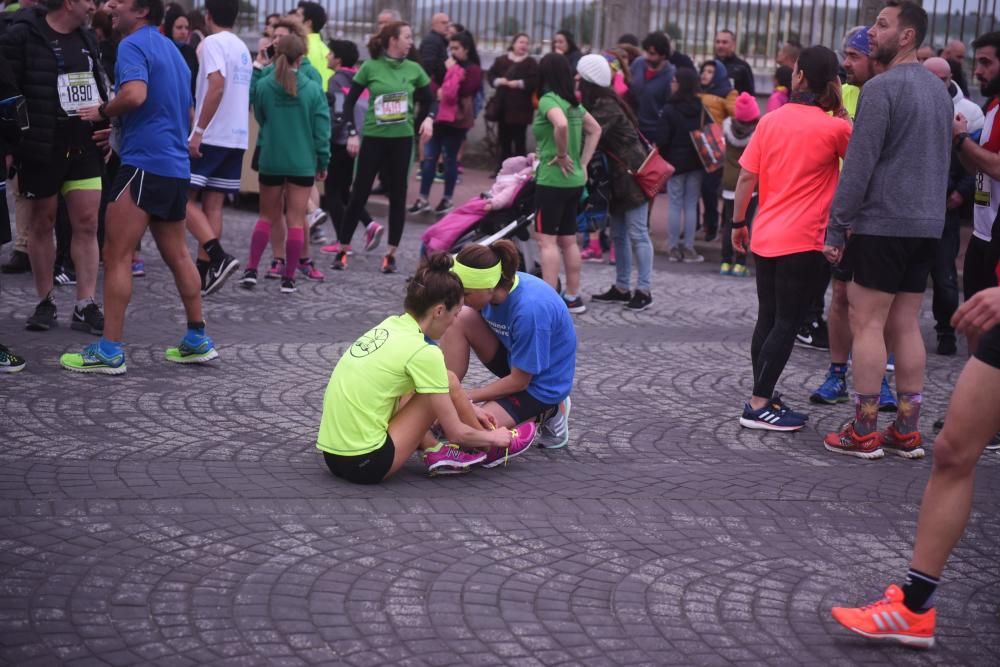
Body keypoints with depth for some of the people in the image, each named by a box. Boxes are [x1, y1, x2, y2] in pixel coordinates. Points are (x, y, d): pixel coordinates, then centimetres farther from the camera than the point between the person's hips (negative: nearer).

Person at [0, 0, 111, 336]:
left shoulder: (87, 37, 10)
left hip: (84, 146, 5)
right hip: (40, 149, -5)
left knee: (87, 223, 0)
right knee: (41, 223, 7)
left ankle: (85, 306, 4)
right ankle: (45, 302, 19)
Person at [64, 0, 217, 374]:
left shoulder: (134, 44, -10)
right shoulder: (171, 49, 19)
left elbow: (135, 94, -29)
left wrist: (103, 112, -9)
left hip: (145, 163, -9)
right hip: (175, 165, 9)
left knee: (117, 256, -6)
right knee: (176, 255, 17)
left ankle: (110, 350, -6)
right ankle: (197, 340, 21)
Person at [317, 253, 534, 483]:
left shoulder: (391, 326, 8)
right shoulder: (423, 352, -13)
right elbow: (455, 433, -5)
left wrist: (467, 409, 34)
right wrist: (493, 437, 13)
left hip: (332, 455, 8)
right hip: (365, 465, -8)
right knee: (449, 383, 1)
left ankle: (434, 451, 12)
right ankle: (491, 448, 21)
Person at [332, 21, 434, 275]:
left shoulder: (414, 69, 2)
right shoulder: (370, 67, -5)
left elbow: (431, 101, 10)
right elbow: (350, 102, 1)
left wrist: (429, 118, -10)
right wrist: (352, 133, -6)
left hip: (402, 139, 2)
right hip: (373, 138, -2)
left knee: (398, 195, 4)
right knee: (360, 193, 0)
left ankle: (391, 253, 13)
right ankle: (342, 249, 10)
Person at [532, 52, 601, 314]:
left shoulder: (548, 100, -13)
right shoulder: (573, 102, 11)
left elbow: (561, 125, -32)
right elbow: (595, 129, 21)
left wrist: (562, 154, -18)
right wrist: (583, 162, 15)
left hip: (552, 179, -8)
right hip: (575, 180, 8)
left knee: (546, 240, -5)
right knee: (568, 240, 14)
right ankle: (573, 297, 18)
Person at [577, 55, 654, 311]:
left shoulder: (607, 107, -17)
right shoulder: (600, 104, 12)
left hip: (632, 174, -10)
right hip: (619, 176, 10)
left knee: (637, 233, -6)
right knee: (619, 234, 13)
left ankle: (644, 290, -3)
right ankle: (621, 288, 19)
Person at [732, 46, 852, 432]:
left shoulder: (771, 121, 2)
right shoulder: (834, 127, -9)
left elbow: (746, 176, 3)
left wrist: (738, 222, 14)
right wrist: (840, 109, 4)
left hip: (764, 237, 5)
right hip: (803, 241, -5)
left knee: (768, 319, 15)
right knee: (786, 323, 0)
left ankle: (763, 395, 21)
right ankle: (758, 405, -2)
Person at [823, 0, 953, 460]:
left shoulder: (883, 87, -13)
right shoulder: (940, 90, 13)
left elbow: (859, 164, -16)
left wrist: (836, 227, -12)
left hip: (882, 223, -8)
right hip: (927, 226, 8)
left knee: (868, 323, -2)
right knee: (906, 325, 11)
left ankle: (864, 433, 0)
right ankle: (907, 431, 13)